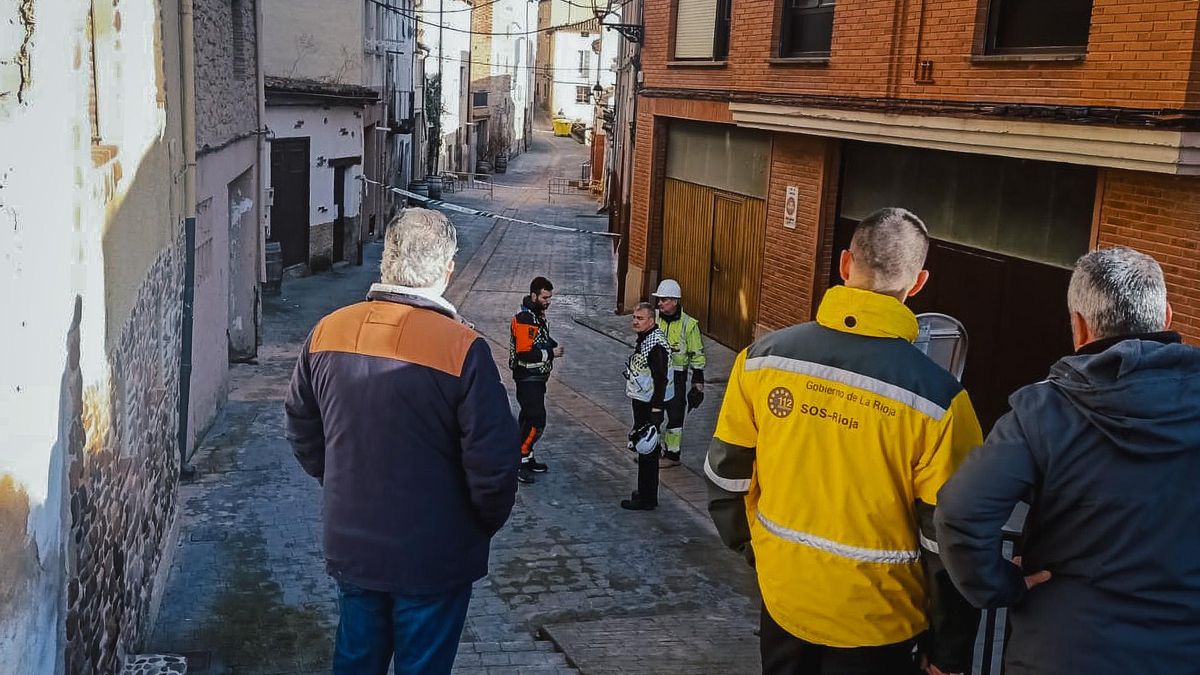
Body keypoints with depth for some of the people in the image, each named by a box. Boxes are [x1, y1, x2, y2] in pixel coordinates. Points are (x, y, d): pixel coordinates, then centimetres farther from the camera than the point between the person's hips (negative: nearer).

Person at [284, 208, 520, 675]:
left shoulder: (327, 332, -6)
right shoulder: (463, 349, -22)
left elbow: (301, 430, 6)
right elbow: (493, 462, -20)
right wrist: (487, 522, -1)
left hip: (349, 546, 5)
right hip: (433, 557, -4)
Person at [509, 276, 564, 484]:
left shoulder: (539, 315, 10)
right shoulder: (523, 320, -22)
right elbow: (524, 353, -27)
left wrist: (552, 345, 3)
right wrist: (551, 353, -19)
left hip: (537, 377, 10)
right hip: (527, 378, -10)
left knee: (528, 418, 17)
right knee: (536, 421, -11)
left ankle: (526, 456, 27)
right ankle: (520, 461, -3)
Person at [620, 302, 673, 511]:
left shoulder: (656, 344, -21)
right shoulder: (643, 339, 11)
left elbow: (660, 380, -24)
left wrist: (656, 412, -24)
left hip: (651, 405, -10)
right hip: (641, 400, 10)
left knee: (648, 451, -4)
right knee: (644, 451, 18)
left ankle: (647, 499, 3)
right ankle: (646, 492, 29)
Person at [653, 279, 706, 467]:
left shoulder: (688, 324, -10)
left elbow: (697, 355, -5)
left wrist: (698, 382, -7)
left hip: (677, 376, -5)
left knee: (675, 414, 2)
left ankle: (673, 454, 13)